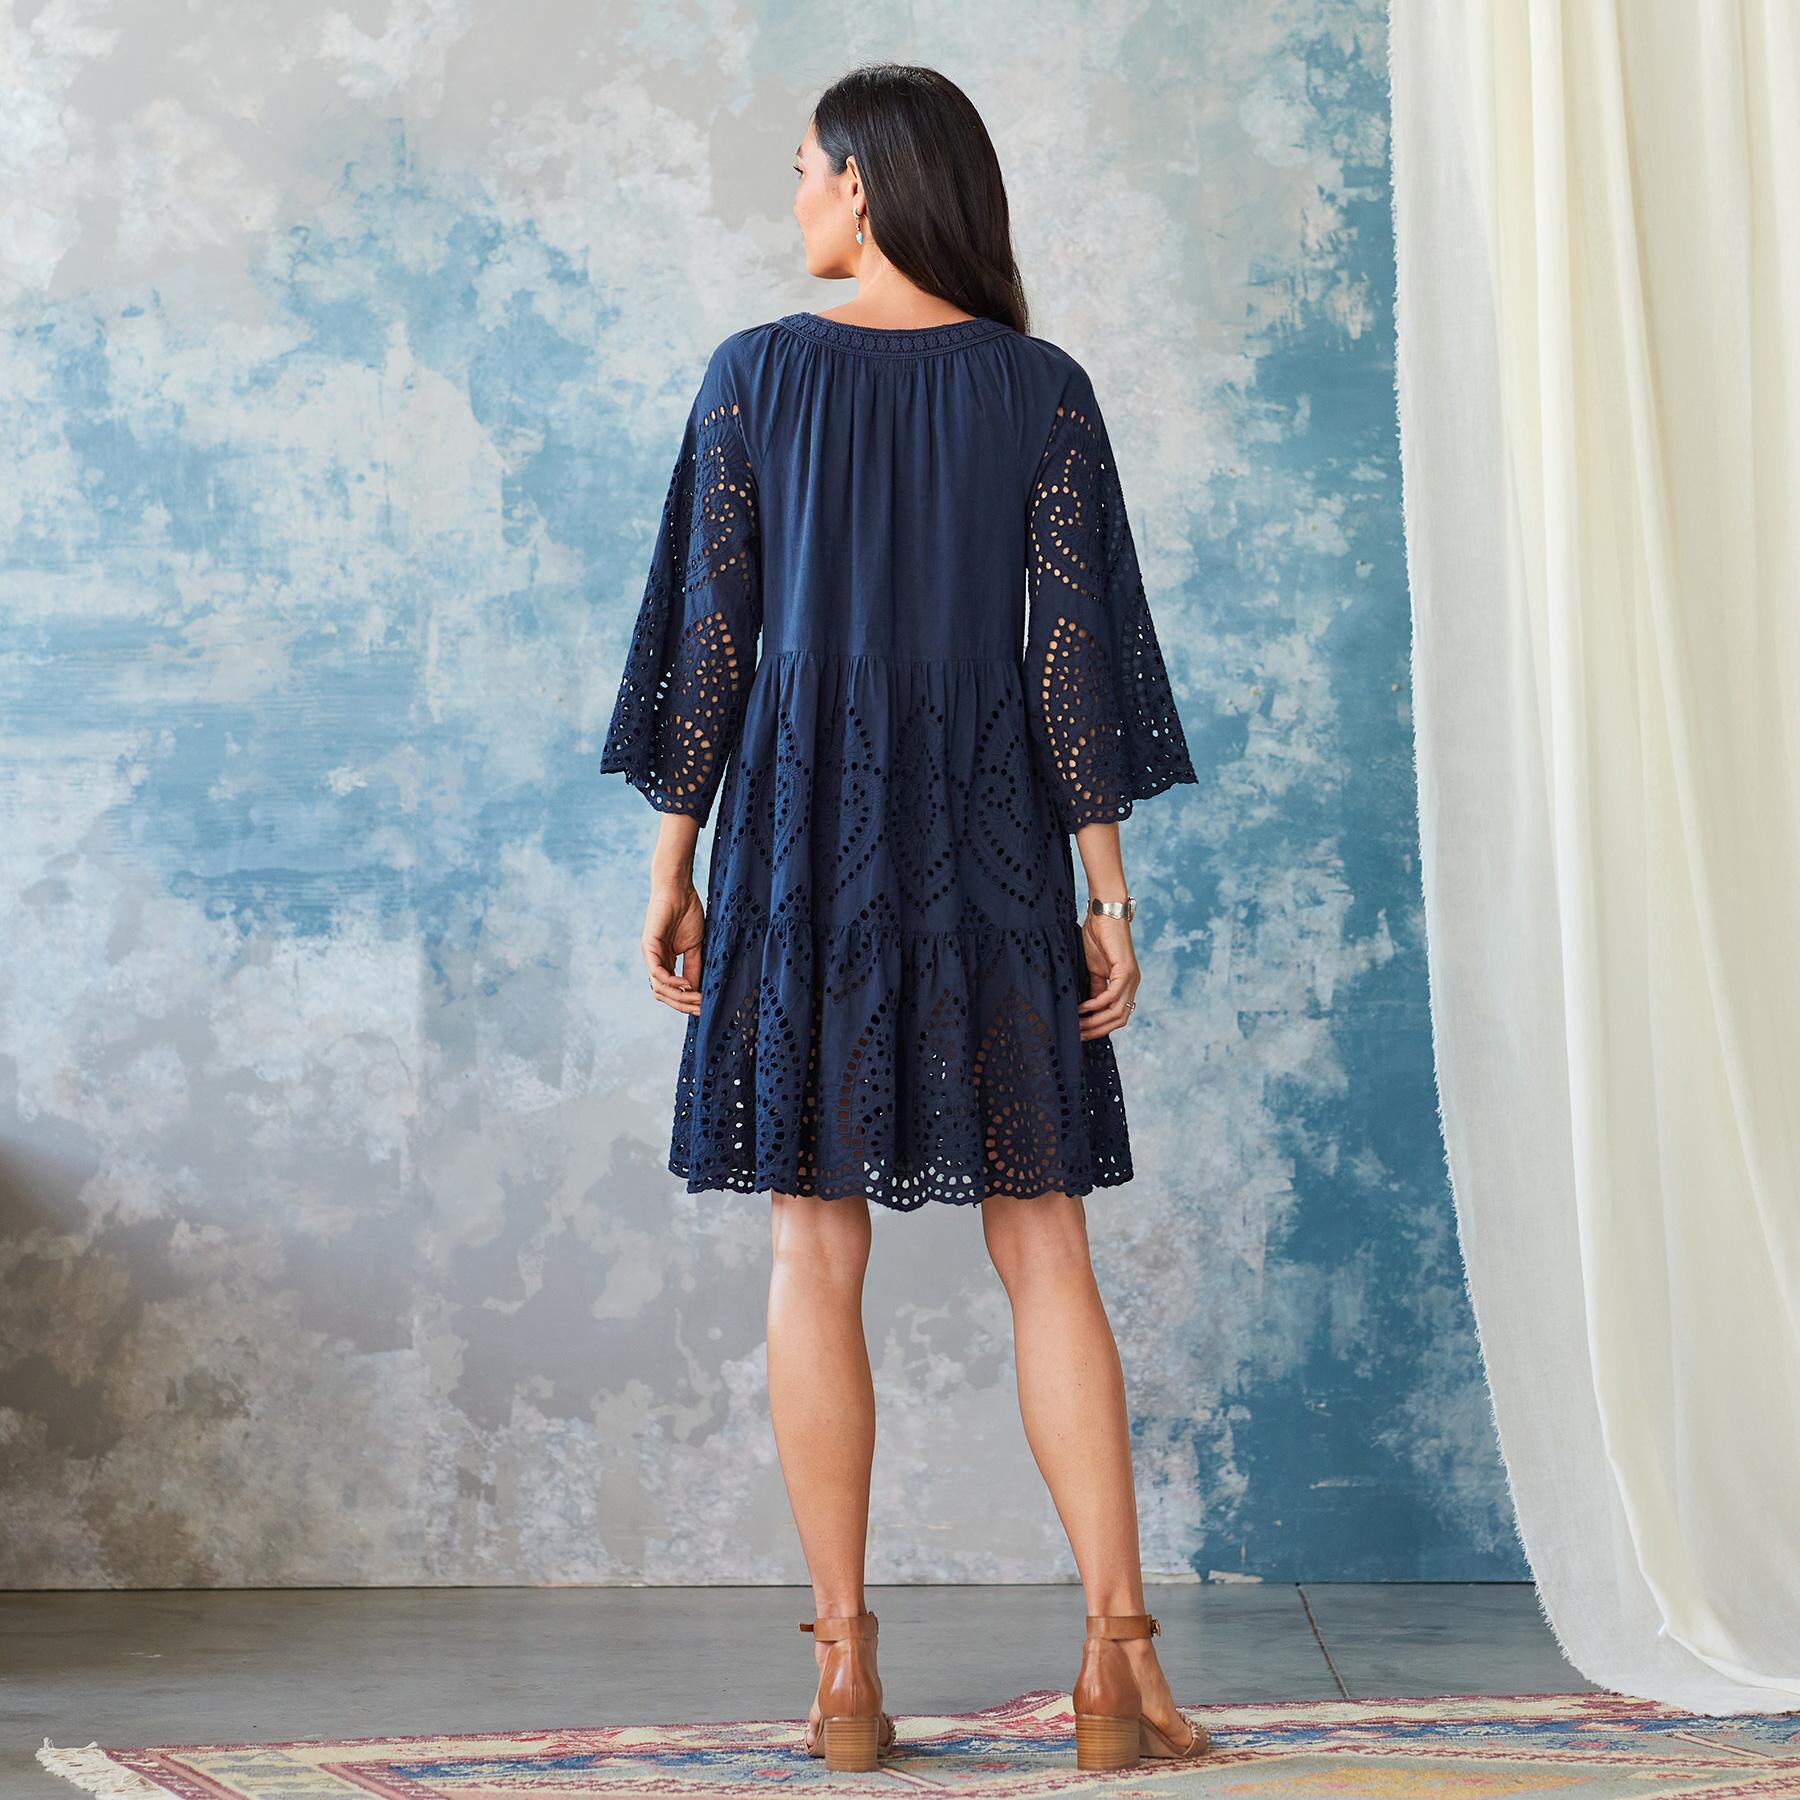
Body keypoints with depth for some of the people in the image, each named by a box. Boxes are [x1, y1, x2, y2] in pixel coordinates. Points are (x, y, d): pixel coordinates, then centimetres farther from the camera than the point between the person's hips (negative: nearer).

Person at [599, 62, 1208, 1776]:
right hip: (990, 836, 1)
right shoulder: (1044, 387, 1)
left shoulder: (755, 373, -1)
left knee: (816, 1251, 4)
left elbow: (709, 634, -2)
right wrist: (1106, 884, 0)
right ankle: (1119, 1658, 0)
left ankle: (846, 1670, 5)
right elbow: (1072, 646, -3)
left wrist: (673, 863, 4)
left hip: (800, 828, 0)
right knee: (1044, 1247, 5)